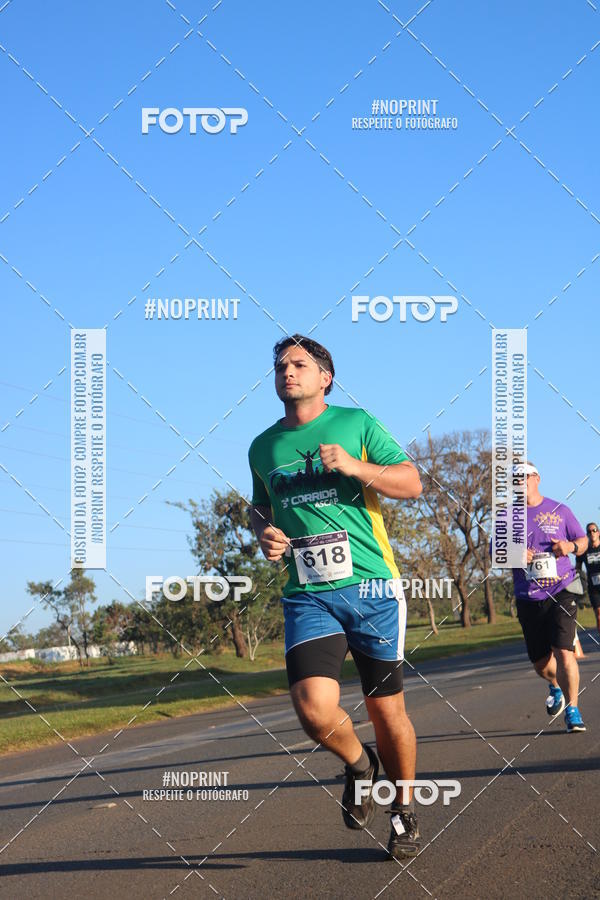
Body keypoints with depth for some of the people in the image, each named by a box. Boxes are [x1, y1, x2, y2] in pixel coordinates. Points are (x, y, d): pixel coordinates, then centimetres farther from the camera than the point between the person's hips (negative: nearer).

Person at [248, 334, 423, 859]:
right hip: (308, 595, 2)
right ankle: (358, 764, 14)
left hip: (371, 586, -2)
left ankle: (404, 810, 28)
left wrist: (354, 466, -15)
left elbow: (411, 483, 0)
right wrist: (265, 532, 7)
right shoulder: (263, 447, 13)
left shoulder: (357, 423, 4)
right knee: (315, 709, -19)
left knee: (388, 712, 5)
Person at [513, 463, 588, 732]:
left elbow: (582, 541, 13)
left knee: (563, 652, -16)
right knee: (540, 661, 9)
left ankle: (572, 710, -6)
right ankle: (556, 686, 42)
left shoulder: (559, 510, 6)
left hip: (561, 591, -2)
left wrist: (571, 546, -10)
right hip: (528, 598, 2)